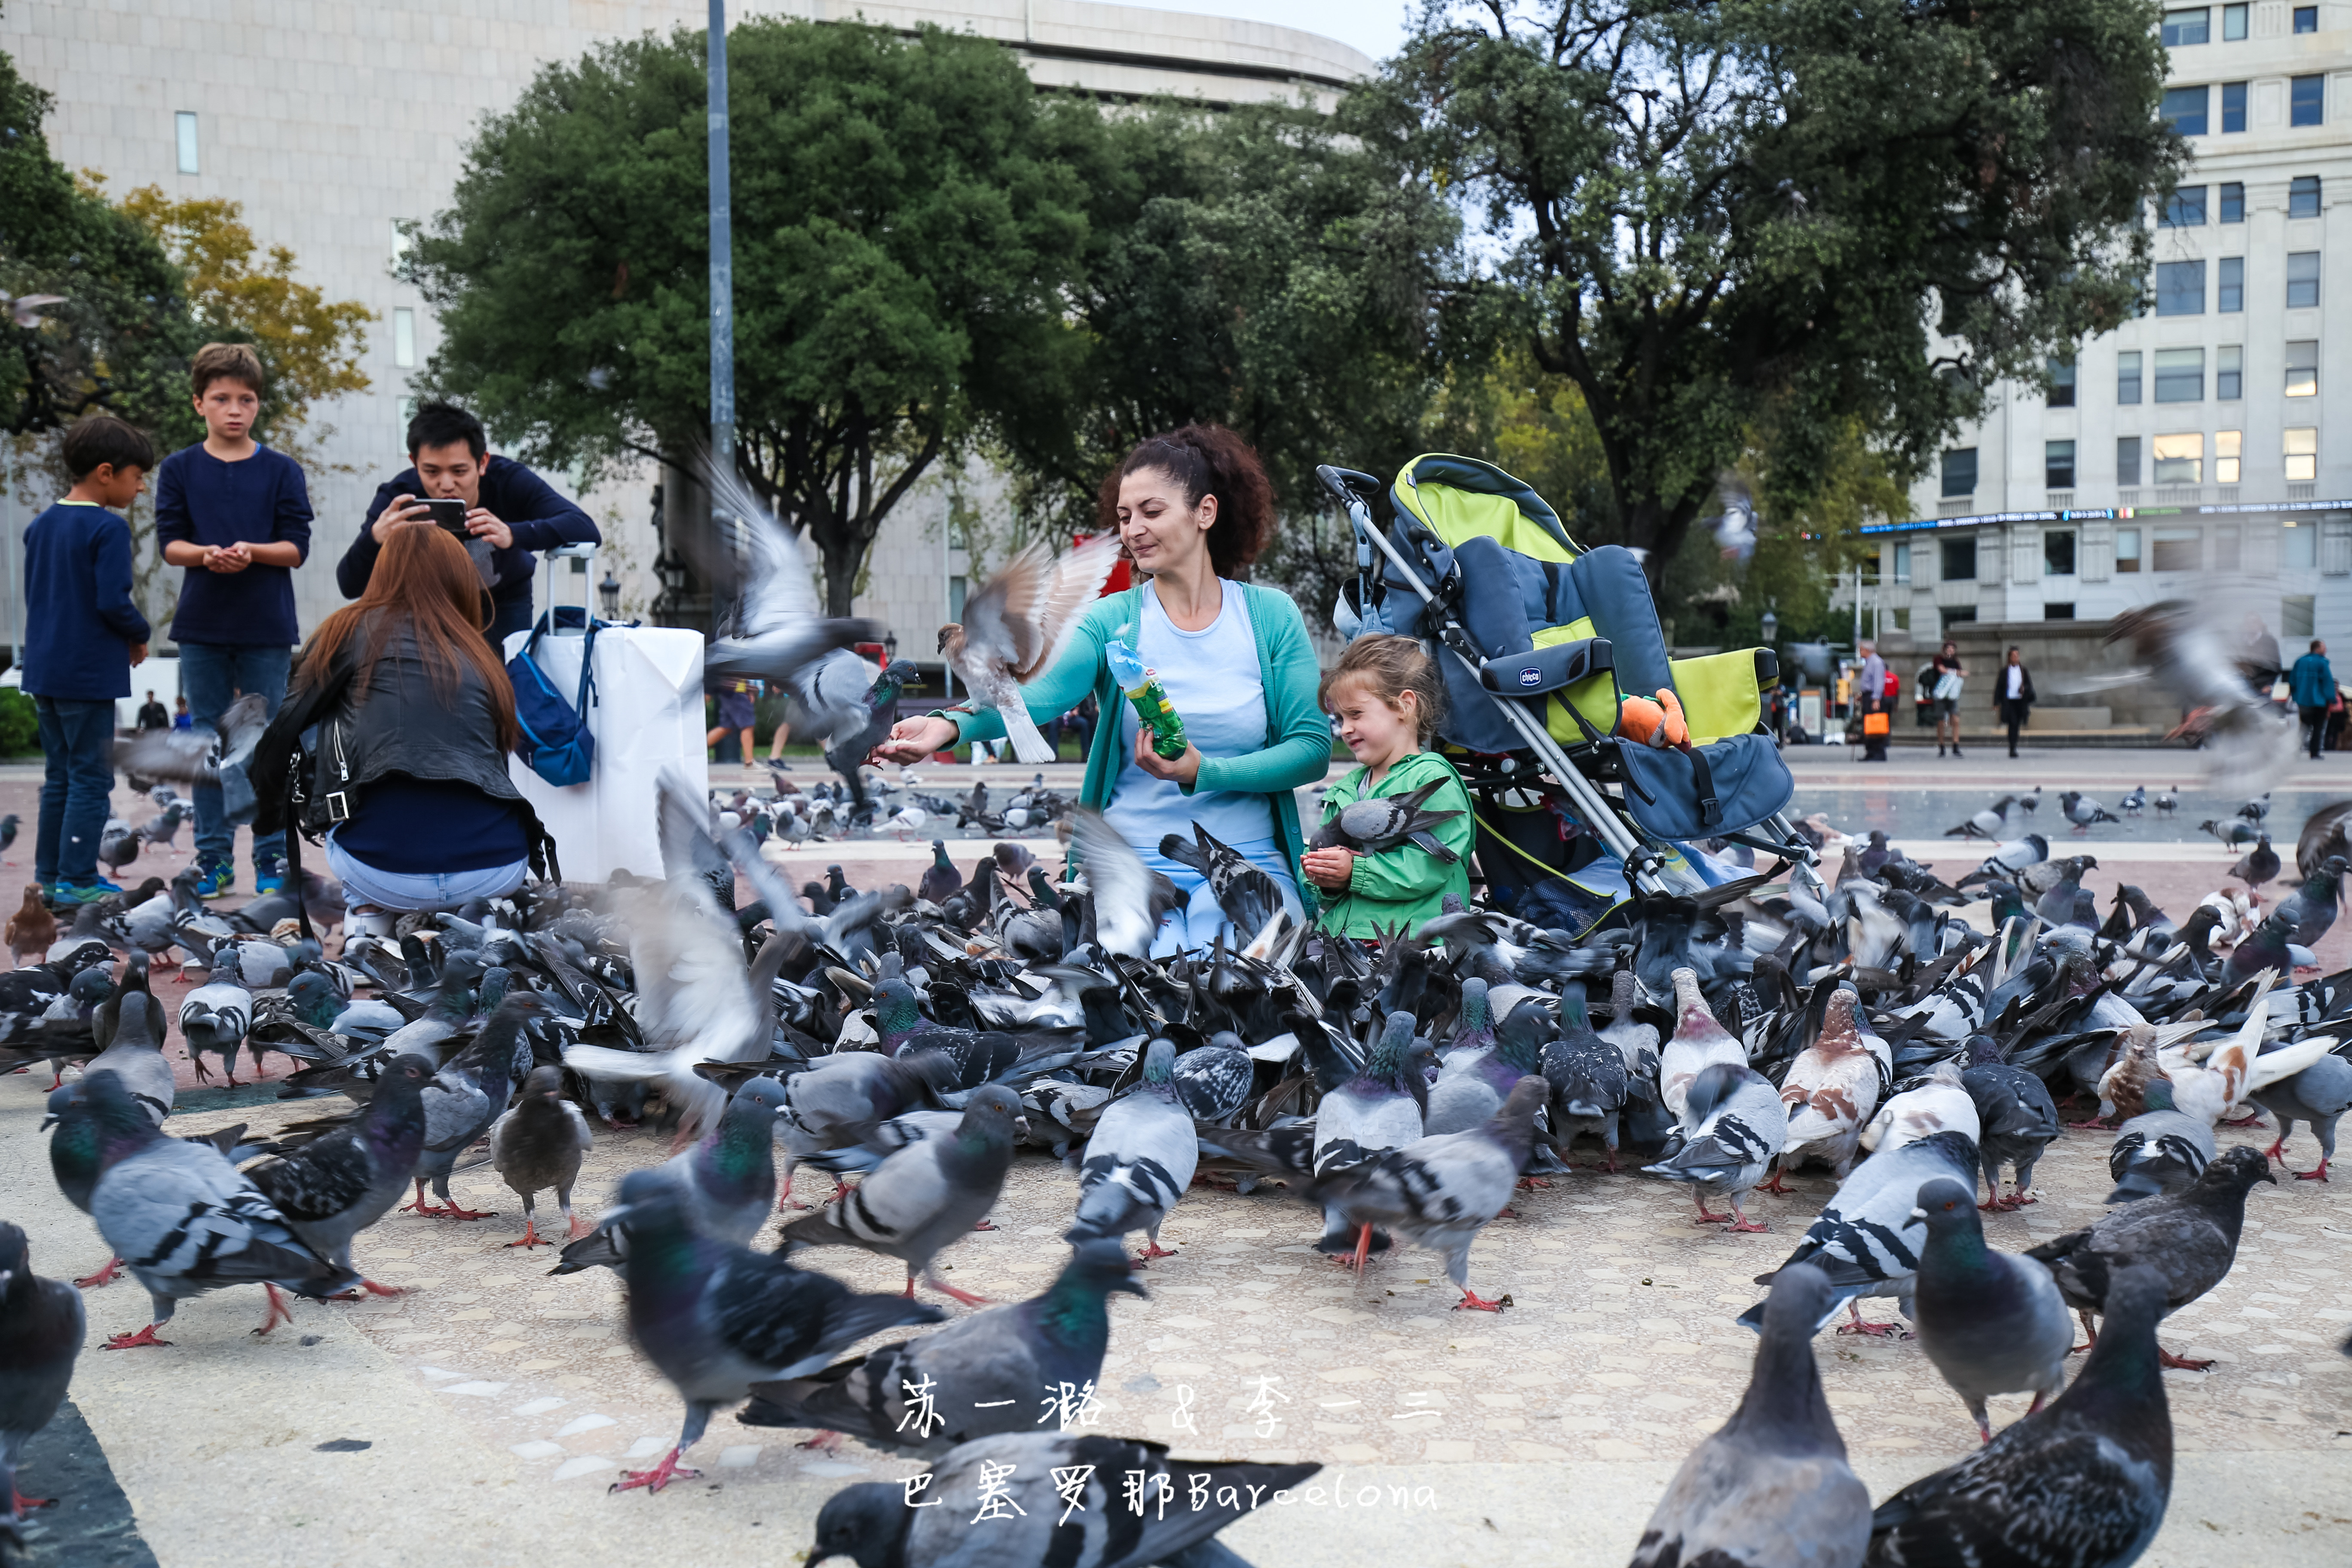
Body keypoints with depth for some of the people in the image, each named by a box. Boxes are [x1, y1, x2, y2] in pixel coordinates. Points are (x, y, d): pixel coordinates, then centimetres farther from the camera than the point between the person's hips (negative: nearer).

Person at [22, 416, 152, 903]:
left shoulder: (40, 526, 10)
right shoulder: (108, 529, -15)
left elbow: (34, 596, 15)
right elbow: (114, 602, -21)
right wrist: (140, 636, -1)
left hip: (44, 672, 8)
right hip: (89, 675, -8)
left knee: (59, 776, 15)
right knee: (90, 779, 0)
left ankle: (50, 874, 20)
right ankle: (76, 880, 2)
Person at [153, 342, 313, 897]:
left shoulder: (282, 471, 2)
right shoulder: (179, 469, 5)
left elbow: (297, 547, -2)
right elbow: (169, 543, 1)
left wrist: (252, 551, -21)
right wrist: (207, 554, -19)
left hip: (267, 627, -1)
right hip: (201, 626, 1)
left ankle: (272, 858, 11)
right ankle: (213, 857, 14)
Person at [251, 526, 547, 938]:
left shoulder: (351, 631, 12)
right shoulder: (479, 657, 21)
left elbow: (283, 738, 13)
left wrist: (269, 815, 32)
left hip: (388, 874, -3)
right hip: (498, 873, 3)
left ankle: (366, 914, 18)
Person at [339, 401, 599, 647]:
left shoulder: (509, 480, -32)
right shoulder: (397, 497, -30)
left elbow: (587, 531, -44)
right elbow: (350, 588, -35)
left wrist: (512, 535, -61)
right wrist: (375, 537, -58)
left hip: (505, 599, 0)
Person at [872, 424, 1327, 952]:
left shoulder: (1271, 616, 3)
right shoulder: (1112, 620, 2)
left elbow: (1314, 747, -2)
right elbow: (1040, 691, -18)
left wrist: (1204, 773, -17)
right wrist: (952, 725, -39)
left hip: (1250, 865, 0)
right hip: (1131, 867, 0)